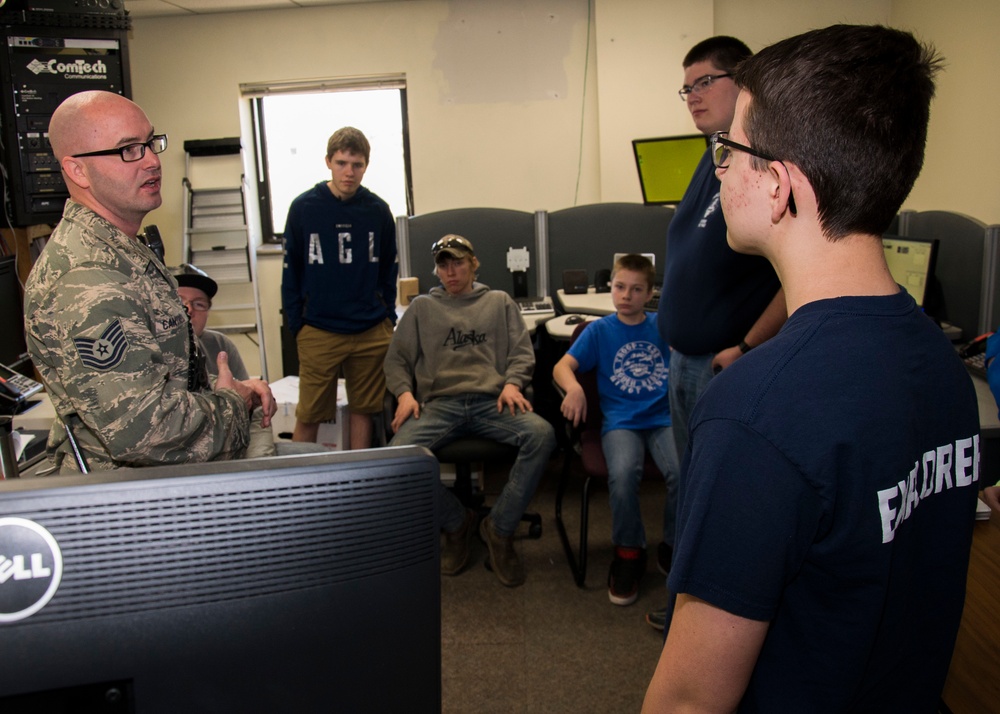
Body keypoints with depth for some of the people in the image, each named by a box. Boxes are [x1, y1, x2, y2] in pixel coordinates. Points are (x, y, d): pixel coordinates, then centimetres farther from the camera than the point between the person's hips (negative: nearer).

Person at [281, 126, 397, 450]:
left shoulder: (378, 210, 3)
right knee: (308, 417, 3)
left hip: (371, 331, 2)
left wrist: (389, 316, 5)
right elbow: (291, 269, 2)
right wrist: (295, 323, -2)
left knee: (363, 411, 11)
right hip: (318, 332, -2)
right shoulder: (304, 207, -2)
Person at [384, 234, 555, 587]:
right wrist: (405, 392, -1)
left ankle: (500, 529, -14)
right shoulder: (422, 308, 24)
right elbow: (396, 359, 19)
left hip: (491, 401, 0)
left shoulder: (500, 303, 24)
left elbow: (522, 353, 15)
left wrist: (512, 383, -6)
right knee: (399, 452, -30)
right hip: (439, 403, 0)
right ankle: (456, 522, -4)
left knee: (542, 434, -31)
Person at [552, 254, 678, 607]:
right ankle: (629, 554, -5)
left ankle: (675, 550, -1)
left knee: (683, 473, -29)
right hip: (621, 421, -1)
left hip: (664, 418, 1)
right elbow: (562, 366, 0)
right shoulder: (600, 330, 9)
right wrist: (574, 387, -21)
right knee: (623, 475, -32)